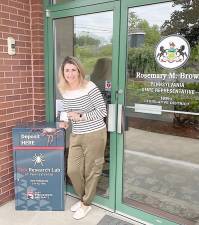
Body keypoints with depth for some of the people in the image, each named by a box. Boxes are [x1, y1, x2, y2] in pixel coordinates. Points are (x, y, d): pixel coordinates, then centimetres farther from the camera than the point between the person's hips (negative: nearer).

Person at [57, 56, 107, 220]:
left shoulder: (90, 88, -16)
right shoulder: (64, 90, 4)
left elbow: (102, 111, -13)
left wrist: (81, 117, -19)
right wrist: (65, 121, 0)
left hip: (95, 134, -6)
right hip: (76, 135, 6)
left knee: (91, 170, 8)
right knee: (72, 170, 8)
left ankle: (86, 203, 31)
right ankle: (83, 198, 36)